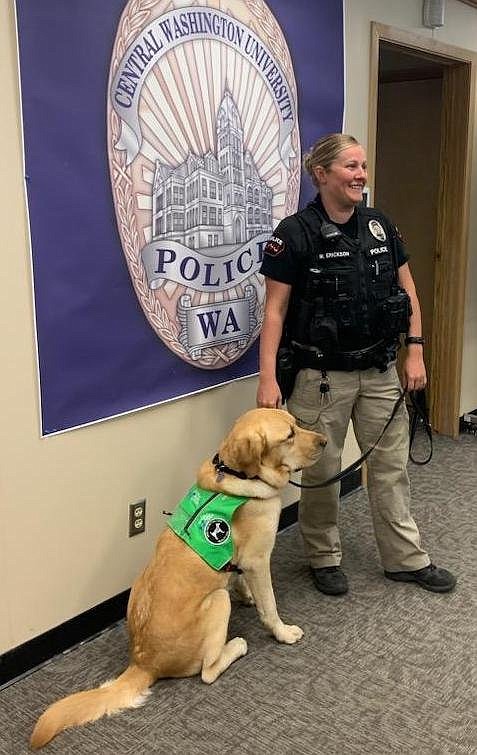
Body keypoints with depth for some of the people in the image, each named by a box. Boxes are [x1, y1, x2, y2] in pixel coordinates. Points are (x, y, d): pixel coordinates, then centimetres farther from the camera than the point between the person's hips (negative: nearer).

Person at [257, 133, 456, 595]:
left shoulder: (380, 226, 4)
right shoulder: (295, 233, -11)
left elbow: (408, 292, 10)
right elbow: (275, 309, -10)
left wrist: (415, 352, 3)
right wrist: (267, 378, -16)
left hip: (380, 372, 5)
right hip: (322, 377, -5)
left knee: (391, 466, 13)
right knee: (321, 472, 9)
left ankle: (405, 558, 28)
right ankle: (324, 558, 29)